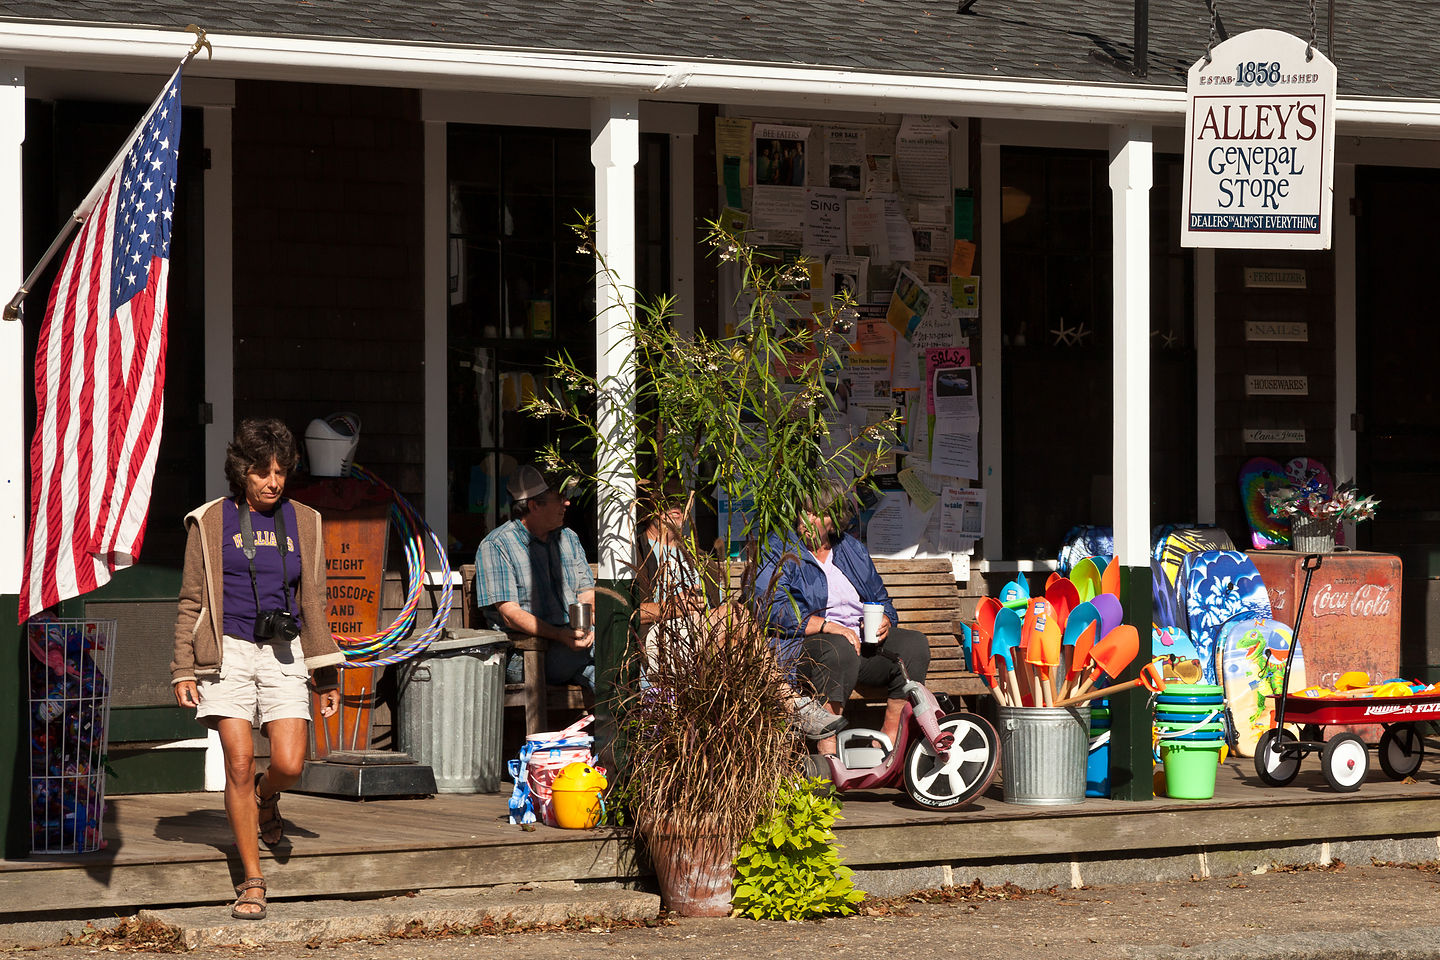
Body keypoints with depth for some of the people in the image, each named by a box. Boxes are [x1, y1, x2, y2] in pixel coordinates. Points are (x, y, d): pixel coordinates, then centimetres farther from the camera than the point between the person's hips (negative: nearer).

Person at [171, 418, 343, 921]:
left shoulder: (302, 523, 11)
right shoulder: (211, 522, 4)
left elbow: (313, 602, 15)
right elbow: (192, 601, 7)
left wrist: (326, 675, 13)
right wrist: (184, 669, 0)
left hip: (283, 654, 2)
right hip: (228, 653, -2)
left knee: (289, 765, -12)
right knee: (240, 764, -9)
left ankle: (265, 800, 26)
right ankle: (252, 883, 1)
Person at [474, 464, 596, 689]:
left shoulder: (568, 538, 21)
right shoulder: (496, 546, 0)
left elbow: (587, 595, 17)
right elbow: (509, 613, -9)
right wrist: (560, 636, -24)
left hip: (573, 636, 6)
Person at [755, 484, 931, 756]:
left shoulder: (853, 550, 20)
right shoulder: (780, 552, 4)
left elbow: (881, 600, 25)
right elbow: (772, 608, -11)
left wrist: (885, 622, -1)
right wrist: (826, 626, -20)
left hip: (864, 642, 6)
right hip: (804, 645, -6)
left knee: (914, 643, -19)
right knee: (840, 648, -39)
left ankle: (890, 737, -19)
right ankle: (827, 748, -42)